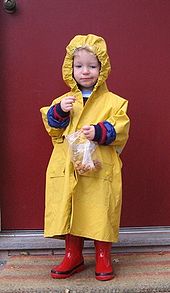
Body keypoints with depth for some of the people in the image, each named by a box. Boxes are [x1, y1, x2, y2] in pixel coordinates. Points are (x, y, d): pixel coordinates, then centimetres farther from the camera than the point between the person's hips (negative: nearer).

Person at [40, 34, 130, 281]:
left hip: (100, 170, -3)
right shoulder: (64, 101, 10)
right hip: (67, 169, 3)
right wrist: (59, 112, -10)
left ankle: (103, 257, 23)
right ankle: (73, 256, 28)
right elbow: (52, 129, 8)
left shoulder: (113, 102, 1)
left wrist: (99, 132, -21)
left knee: (100, 213, 3)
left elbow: (120, 130, -5)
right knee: (69, 212, 10)